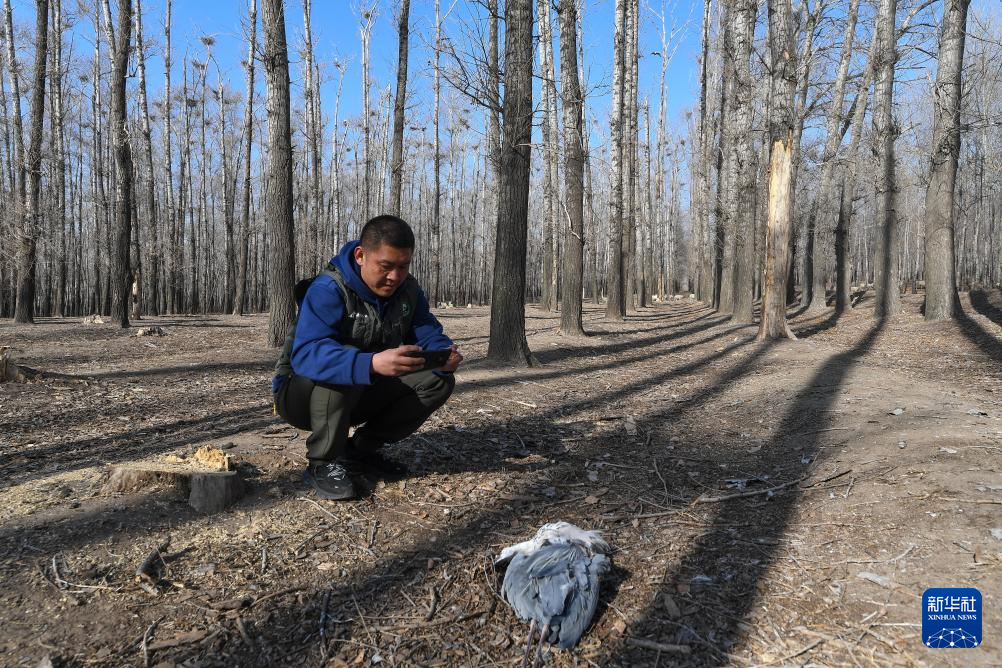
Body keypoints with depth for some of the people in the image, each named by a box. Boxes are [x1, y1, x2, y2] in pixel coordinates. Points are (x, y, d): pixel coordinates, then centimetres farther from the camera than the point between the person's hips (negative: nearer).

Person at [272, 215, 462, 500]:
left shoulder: (408, 290, -6)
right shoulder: (327, 290, -28)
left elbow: (429, 335, -7)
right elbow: (307, 354, -42)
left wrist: (445, 353, -34)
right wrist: (371, 364, -60)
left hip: (361, 395, 6)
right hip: (300, 394, -6)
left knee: (438, 381, -9)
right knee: (343, 368, -37)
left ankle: (362, 449, 4)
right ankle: (323, 463, -18)